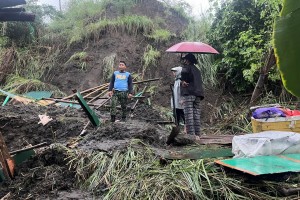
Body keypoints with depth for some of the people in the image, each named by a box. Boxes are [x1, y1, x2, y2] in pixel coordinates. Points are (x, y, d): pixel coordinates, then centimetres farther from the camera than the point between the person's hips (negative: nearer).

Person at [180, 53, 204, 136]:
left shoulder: (187, 67, 3)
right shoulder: (197, 70, 27)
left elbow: (184, 72, -19)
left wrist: (183, 81, -8)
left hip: (188, 93, -7)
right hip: (197, 94, 7)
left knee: (189, 115, -10)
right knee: (196, 115, 7)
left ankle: (191, 135, -15)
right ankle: (197, 135, 5)